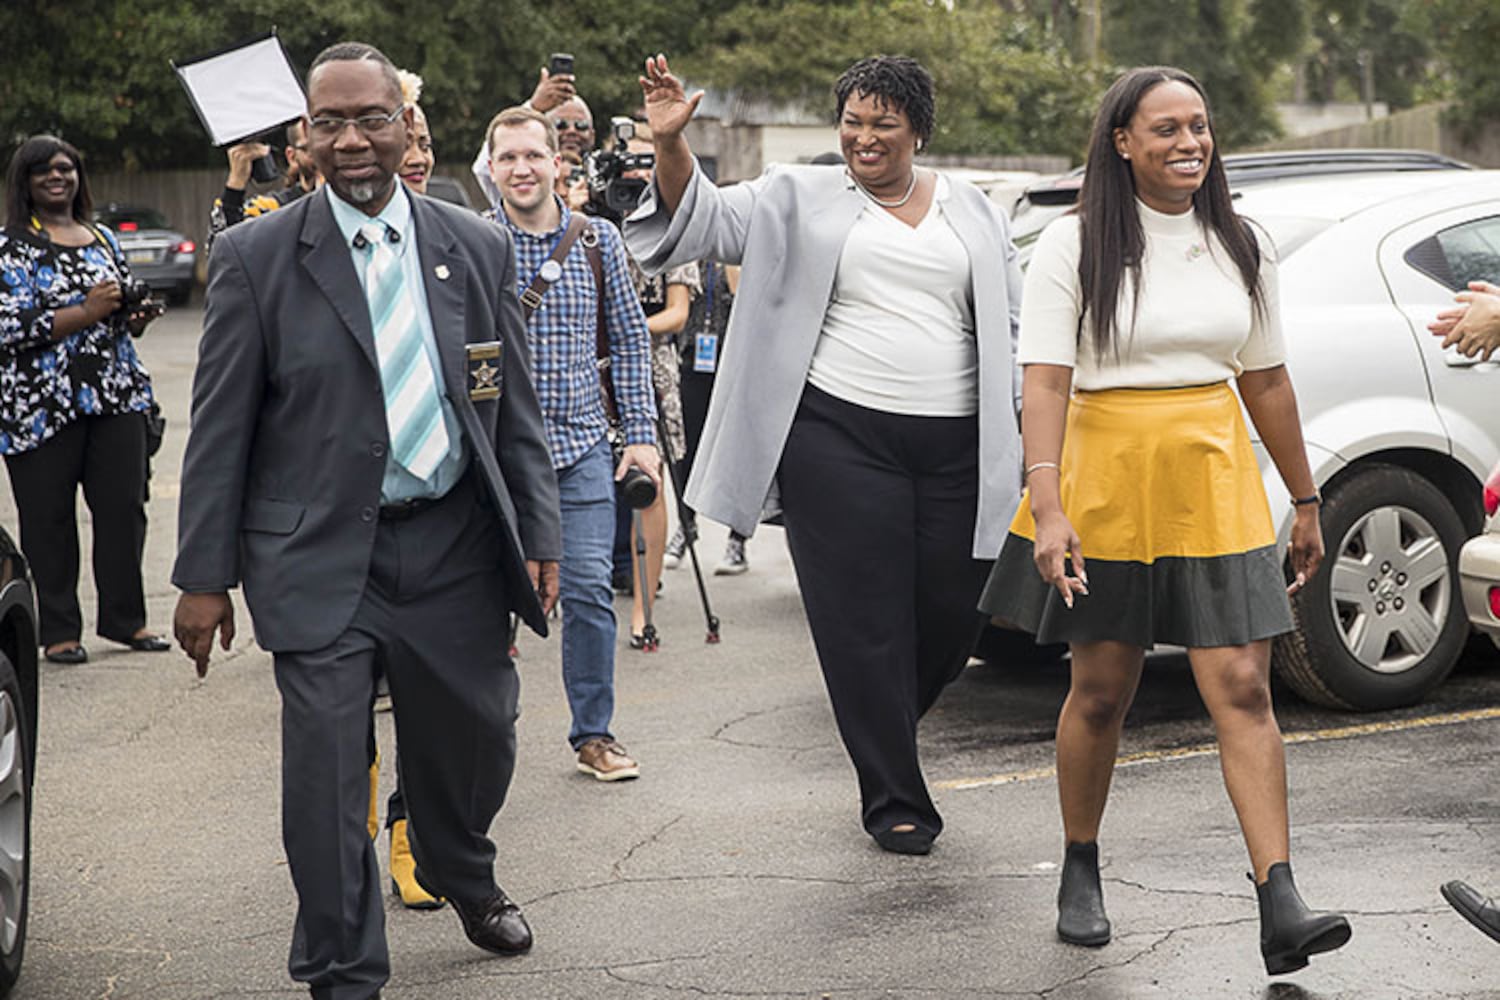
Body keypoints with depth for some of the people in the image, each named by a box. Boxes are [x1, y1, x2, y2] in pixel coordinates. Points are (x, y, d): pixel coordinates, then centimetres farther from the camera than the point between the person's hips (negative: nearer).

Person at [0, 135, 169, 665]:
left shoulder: (104, 239, 16)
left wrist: (137, 316, 2)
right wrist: (86, 312, -16)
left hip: (116, 397, 5)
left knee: (123, 506, 3)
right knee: (48, 517, 1)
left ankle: (123, 617, 14)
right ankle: (58, 630, 10)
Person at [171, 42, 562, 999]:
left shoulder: (478, 248, 5)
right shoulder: (256, 257, -3)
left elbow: (517, 410, 10)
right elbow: (220, 429, -2)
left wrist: (540, 538, 5)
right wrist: (205, 576, -4)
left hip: (455, 545, 3)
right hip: (321, 558, -3)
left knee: (474, 744, 15)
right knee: (325, 781, -4)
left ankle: (465, 880, 48)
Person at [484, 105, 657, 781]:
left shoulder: (599, 239, 5)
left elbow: (629, 339, 10)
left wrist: (641, 434, 5)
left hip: (580, 444, 2)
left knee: (589, 590, 1)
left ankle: (594, 732, 14)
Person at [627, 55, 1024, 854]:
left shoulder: (974, 215, 14)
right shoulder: (803, 200, 8)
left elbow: (1011, 329, 16)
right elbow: (708, 219, -2)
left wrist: (1030, 441, 7)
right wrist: (671, 143, -21)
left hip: (955, 450, 3)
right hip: (842, 439, -2)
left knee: (953, 618, 4)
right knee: (866, 622, -2)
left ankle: (883, 734, 34)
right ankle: (894, 800, 9)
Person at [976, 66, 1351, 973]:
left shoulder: (1242, 248, 8)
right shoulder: (1074, 247, -4)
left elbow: (1268, 382, 14)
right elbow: (1045, 382, -11)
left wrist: (1306, 501, 17)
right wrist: (1047, 507, -22)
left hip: (1214, 484, 2)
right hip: (1108, 480, -2)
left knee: (1243, 688, -7)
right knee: (1102, 692, 7)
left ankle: (1282, 912, -11)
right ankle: (1081, 876, 28)